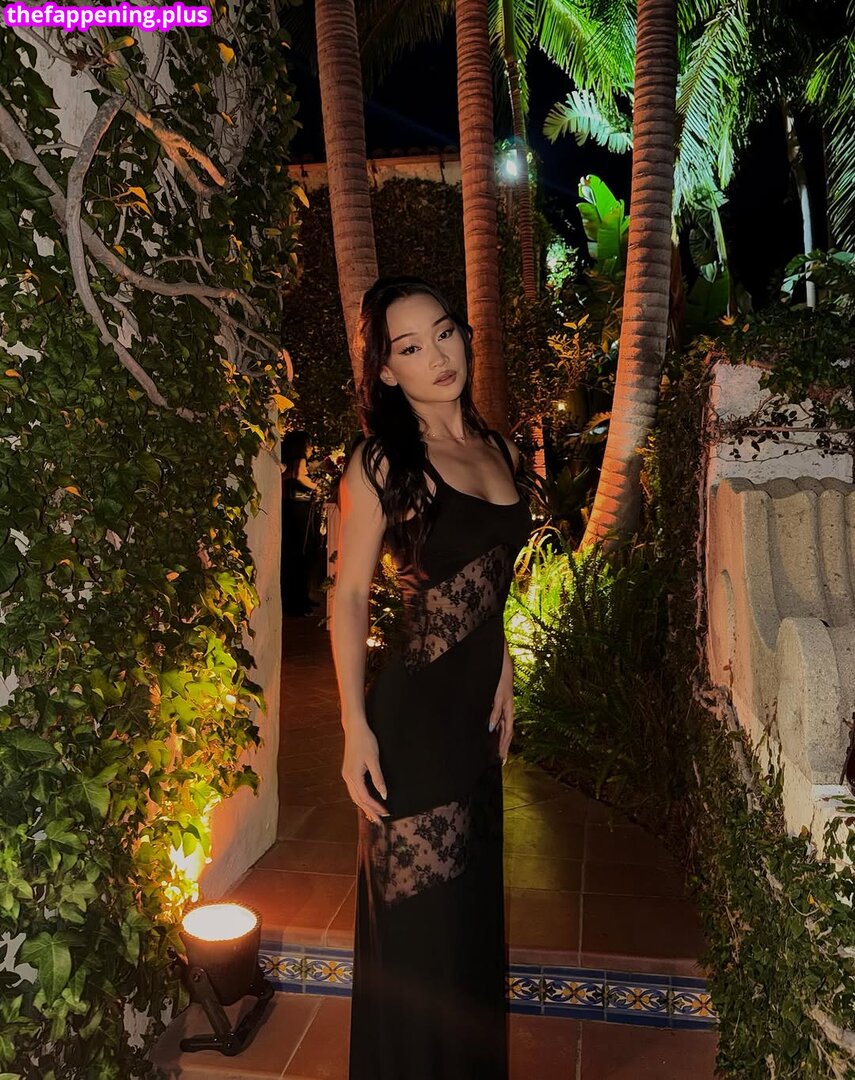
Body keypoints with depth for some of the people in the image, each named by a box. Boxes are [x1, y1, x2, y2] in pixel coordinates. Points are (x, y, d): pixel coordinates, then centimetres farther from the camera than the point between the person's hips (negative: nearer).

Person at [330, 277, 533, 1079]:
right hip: (413, 714, -6)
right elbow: (349, 594, -10)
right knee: (419, 917, 7)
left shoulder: (499, 450, 8)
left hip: (478, 712, 6)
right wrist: (355, 728, -14)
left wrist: (504, 679, 15)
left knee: (472, 906, 21)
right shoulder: (381, 461, -11)